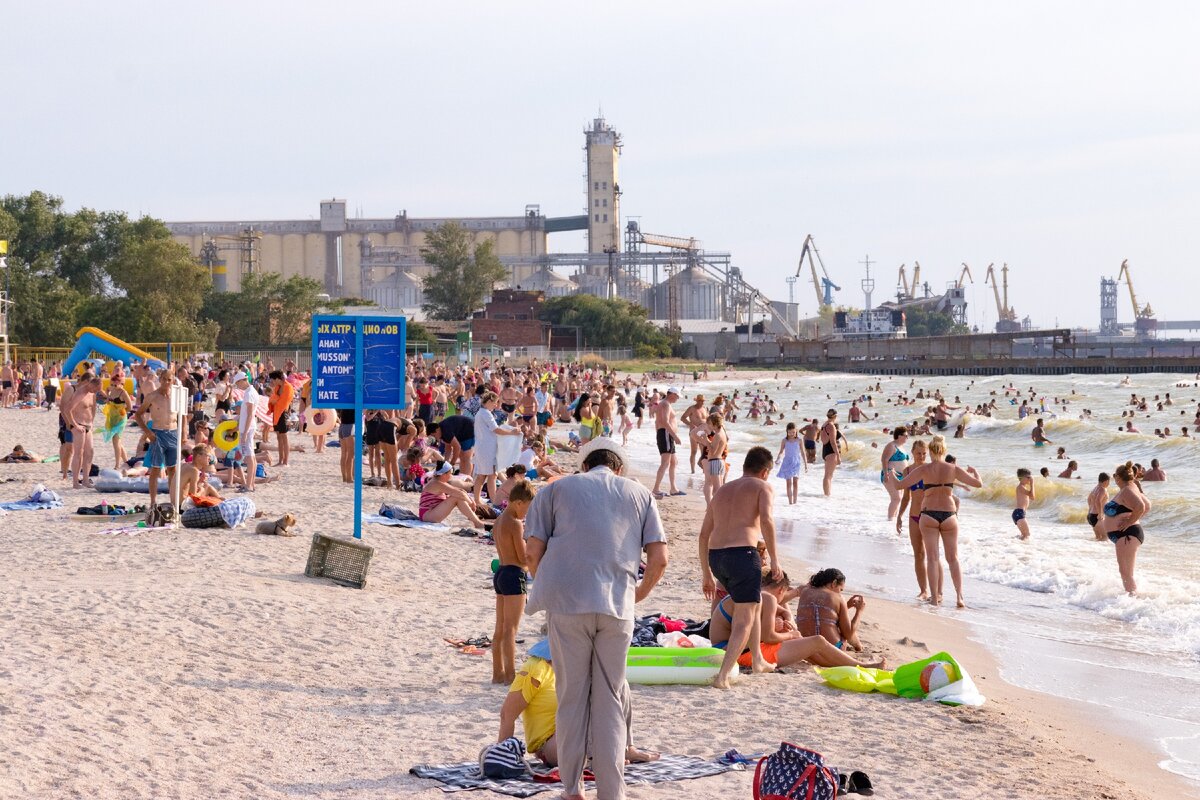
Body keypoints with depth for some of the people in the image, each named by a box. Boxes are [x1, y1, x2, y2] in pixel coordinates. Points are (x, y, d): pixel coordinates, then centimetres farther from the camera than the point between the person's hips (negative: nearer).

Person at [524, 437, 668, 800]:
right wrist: (639, 594, 23)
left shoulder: (557, 488, 15)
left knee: (572, 697, 7)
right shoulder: (640, 494, 18)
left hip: (567, 602, -1)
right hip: (617, 606, 1)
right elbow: (659, 558, 8)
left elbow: (532, 552, 5)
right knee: (610, 699, 7)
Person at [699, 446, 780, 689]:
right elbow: (766, 520, -14)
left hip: (716, 557, 7)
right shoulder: (763, 487, 6)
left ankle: (758, 660, 35)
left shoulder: (722, 490, 24)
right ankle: (723, 676, -13)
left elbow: (704, 534, 22)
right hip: (742, 553, -7)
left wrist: (707, 574, 26)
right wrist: (774, 559, -10)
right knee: (744, 620, -1)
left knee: (753, 603, 29)